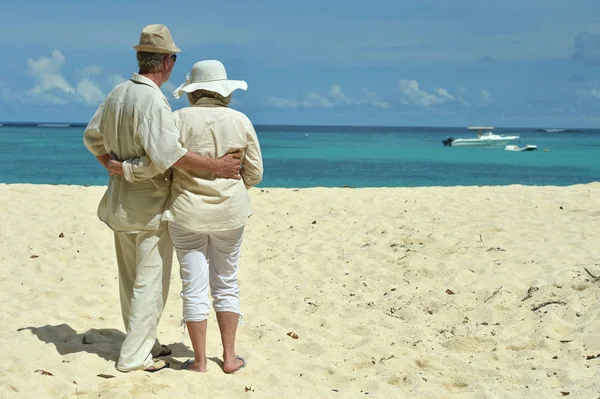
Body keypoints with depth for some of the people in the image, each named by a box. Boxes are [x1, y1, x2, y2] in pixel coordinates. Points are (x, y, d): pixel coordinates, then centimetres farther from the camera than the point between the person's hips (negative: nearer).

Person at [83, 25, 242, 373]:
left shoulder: (117, 94, 6)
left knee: (131, 278, 16)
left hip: (120, 199, 9)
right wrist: (215, 166, -27)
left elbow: (93, 137, 16)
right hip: (150, 204, -9)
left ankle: (144, 342, 30)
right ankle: (135, 356, 5)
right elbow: (166, 152, -31)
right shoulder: (154, 100, -21)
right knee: (151, 280, 1)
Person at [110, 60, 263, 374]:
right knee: (226, 285, 14)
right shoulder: (240, 121, -3)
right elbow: (254, 174, 1)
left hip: (187, 216, -2)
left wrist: (124, 168, 0)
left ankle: (199, 360, 13)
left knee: (194, 288, 6)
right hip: (230, 215, 2)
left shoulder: (180, 120, -10)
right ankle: (229, 357, 16)